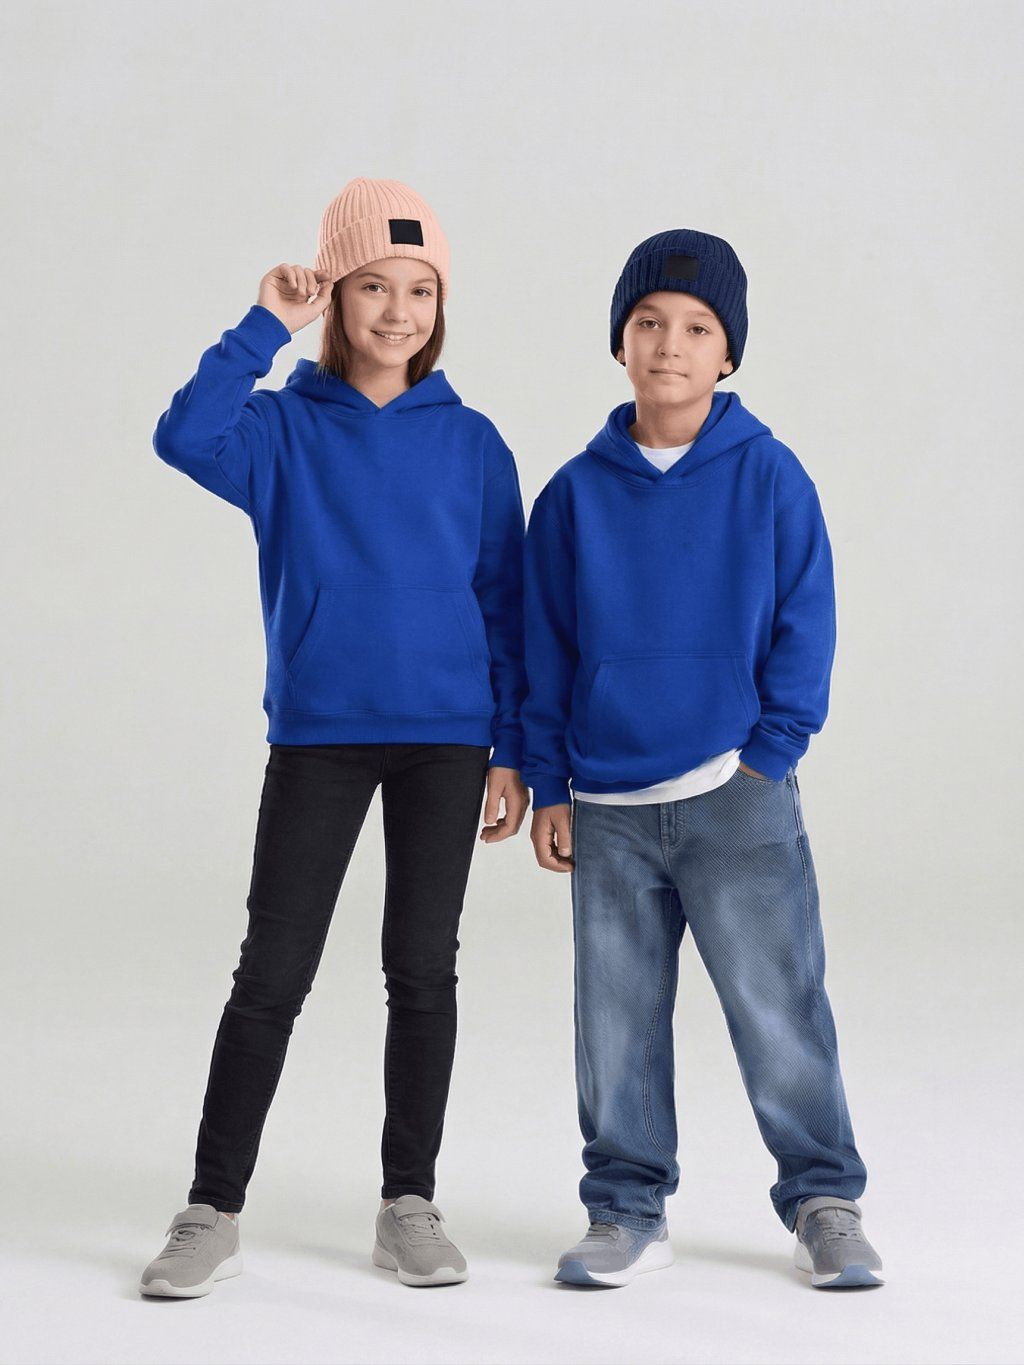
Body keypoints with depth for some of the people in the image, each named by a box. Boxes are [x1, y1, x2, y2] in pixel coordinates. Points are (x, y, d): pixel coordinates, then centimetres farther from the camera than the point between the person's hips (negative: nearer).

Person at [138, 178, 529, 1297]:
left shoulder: (472, 443, 5)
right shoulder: (283, 429, 1)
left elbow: (502, 604, 6)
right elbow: (184, 437, -20)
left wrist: (509, 751, 3)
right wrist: (265, 325, -17)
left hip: (447, 739, 1)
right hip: (317, 735, -1)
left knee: (423, 972, 7)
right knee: (271, 976, 1)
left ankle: (410, 1205, 19)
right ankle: (213, 1211, 11)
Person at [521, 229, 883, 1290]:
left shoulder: (768, 476, -1)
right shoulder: (576, 494, 6)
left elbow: (804, 625, 1)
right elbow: (546, 646, 10)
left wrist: (770, 753, -7)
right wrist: (547, 784, 6)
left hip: (737, 798, -2)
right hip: (607, 809, 3)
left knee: (776, 1006, 1)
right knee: (617, 1017, 8)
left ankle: (823, 1202, 16)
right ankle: (627, 1211, 20)